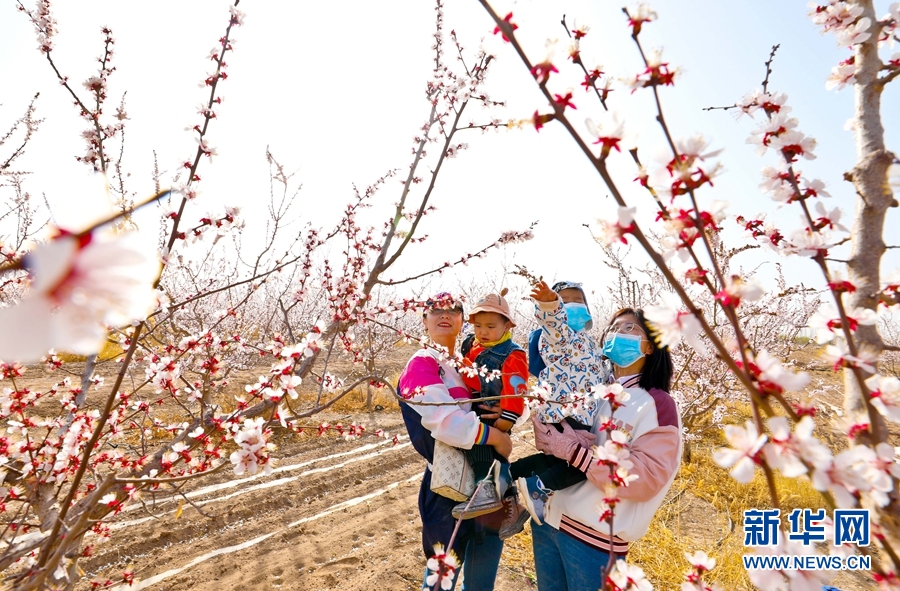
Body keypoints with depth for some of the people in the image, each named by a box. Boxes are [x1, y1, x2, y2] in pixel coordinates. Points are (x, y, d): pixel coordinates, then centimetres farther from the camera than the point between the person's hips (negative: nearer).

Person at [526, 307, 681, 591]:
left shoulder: (656, 405, -9)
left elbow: (647, 478, -18)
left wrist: (574, 452, -23)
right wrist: (546, 437, -12)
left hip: (594, 535, -5)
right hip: (547, 519, 5)